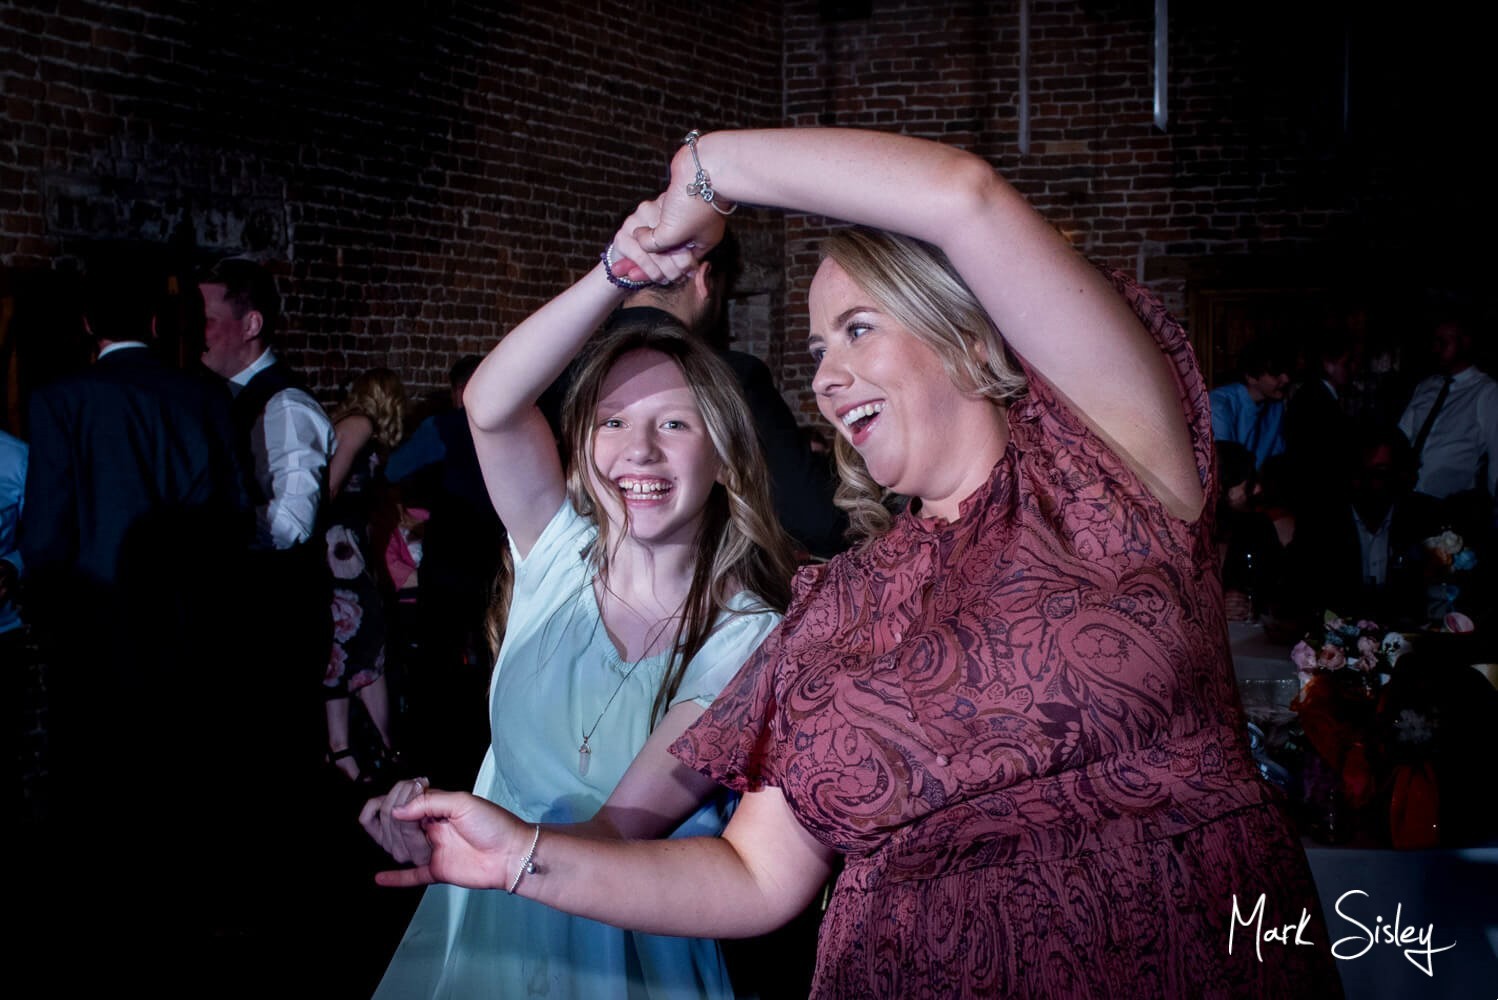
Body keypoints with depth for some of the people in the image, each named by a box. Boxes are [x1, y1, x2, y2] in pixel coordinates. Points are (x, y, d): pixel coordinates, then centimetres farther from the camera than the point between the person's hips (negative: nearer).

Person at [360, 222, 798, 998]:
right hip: (486, 926, 3)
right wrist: (624, 268, -40)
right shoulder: (562, 552, -8)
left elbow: (623, 828, -23)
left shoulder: (747, 637, -17)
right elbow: (489, 406, -26)